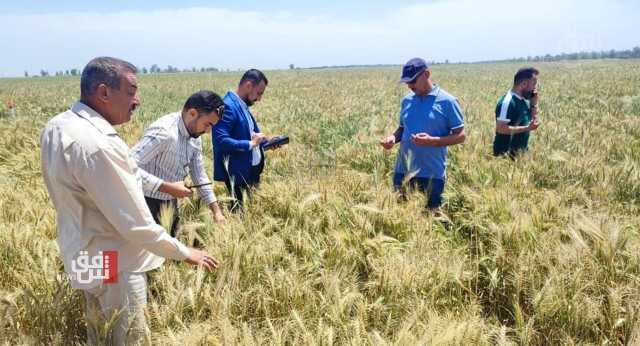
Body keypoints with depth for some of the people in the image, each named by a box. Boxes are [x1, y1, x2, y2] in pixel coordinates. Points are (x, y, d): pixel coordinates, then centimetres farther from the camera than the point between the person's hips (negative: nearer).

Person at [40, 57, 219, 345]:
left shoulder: (57, 126, 0)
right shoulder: (97, 145, -30)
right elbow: (135, 223, -26)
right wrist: (184, 253, -14)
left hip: (84, 255, 10)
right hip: (114, 265, -9)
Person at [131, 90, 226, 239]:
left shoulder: (195, 137, 1)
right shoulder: (163, 132, -26)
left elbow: (199, 176, 10)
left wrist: (217, 211, 5)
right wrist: (168, 187, -31)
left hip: (171, 204, 8)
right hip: (150, 204, -8)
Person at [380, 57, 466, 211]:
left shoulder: (447, 101, -8)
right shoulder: (406, 100, 7)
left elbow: (460, 136, -7)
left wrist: (432, 141, -22)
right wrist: (393, 137, -5)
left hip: (432, 174, -5)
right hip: (403, 170, 5)